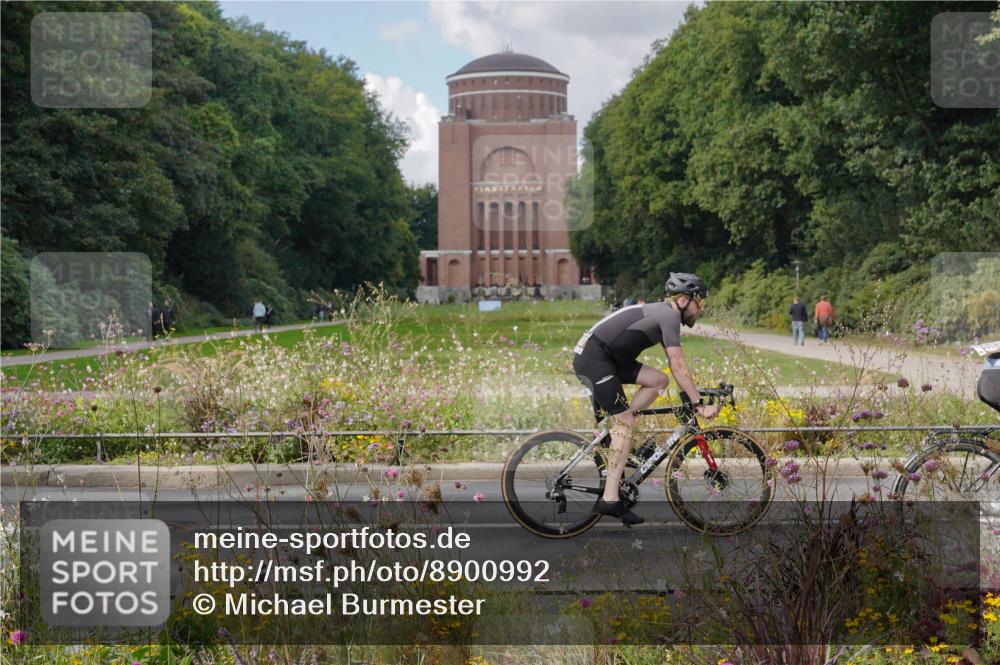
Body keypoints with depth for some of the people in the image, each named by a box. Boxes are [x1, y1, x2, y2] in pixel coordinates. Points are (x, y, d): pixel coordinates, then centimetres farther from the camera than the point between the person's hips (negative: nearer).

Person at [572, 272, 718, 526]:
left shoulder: (663, 314, 19)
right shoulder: (669, 315, -11)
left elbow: (675, 365, 25)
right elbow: (679, 366, -17)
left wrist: (692, 395, 23)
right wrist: (700, 404, -15)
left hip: (608, 358, 9)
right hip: (592, 358, -9)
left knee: (658, 380, 6)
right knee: (625, 422, -10)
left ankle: (617, 434, 7)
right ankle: (610, 499, -11)